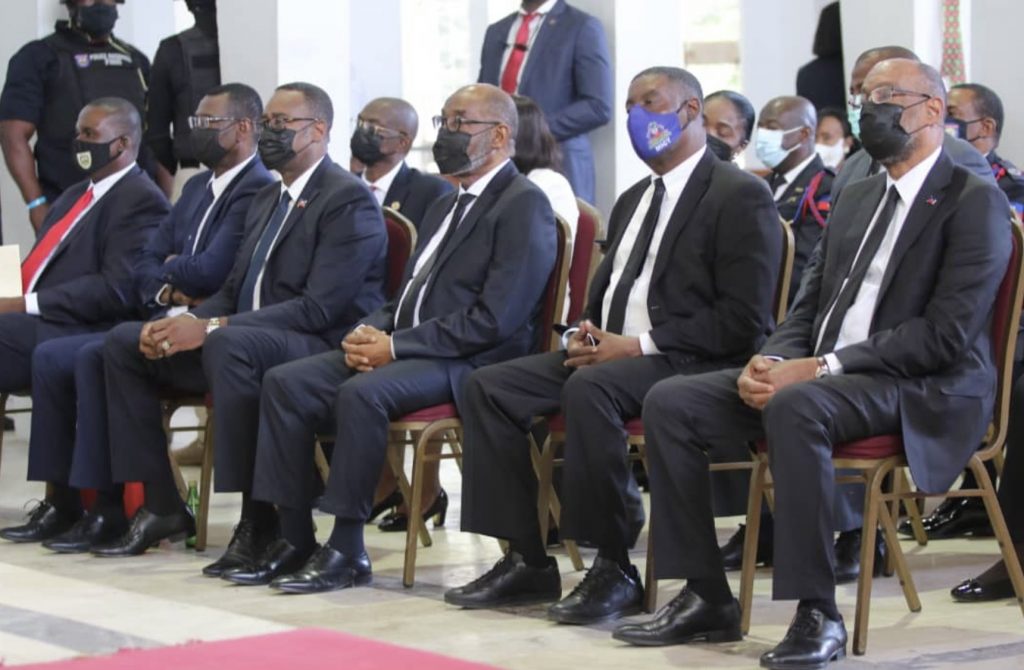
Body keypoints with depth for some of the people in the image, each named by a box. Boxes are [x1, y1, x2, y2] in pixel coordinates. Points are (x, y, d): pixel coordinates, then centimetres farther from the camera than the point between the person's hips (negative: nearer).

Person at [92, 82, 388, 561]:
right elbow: (234, 289, 21)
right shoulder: (266, 201, 19)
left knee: (229, 343, -39)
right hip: (247, 338, 9)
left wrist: (213, 327, -24)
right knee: (124, 342, 0)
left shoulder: (347, 199, -10)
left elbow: (319, 307, -20)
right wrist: (185, 323, -3)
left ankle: (260, 518, -32)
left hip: (322, 350, -9)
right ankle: (161, 506, 3)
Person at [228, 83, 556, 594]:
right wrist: (369, 332, 1)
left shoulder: (524, 206, -8)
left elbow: (495, 320, -18)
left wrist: (396, 346, -18)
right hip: (403, 349, 9)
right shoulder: (447, 206, 23)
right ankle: (295, 540, -6)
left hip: (468, 362, -9)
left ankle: (347, 551, -24)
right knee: (284, 383, -7)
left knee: (361, 393, -33)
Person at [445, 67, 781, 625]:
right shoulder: (633, 201, 23)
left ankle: (614, 569, -28)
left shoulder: (740, 196, -5)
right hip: (608, 351, 9)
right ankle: (527, 562, -8)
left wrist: (640, 345, -19)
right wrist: (586, 333, 4)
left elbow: (743, 320, -15)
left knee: (590, 387, -37)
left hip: (689, 364, -9)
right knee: (487, 386, -8)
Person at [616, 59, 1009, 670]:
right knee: (670, 402, -9)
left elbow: (947, 333, -16)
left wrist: (821, 367, -21)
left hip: (923, 391, -8)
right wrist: (771, 362, -5)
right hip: (816, 377, 8)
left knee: (795, 409, -38)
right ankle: (706, 598, -7)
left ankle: (817, 613, -31)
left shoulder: (975, 202, -5)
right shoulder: (856, 199, 20)